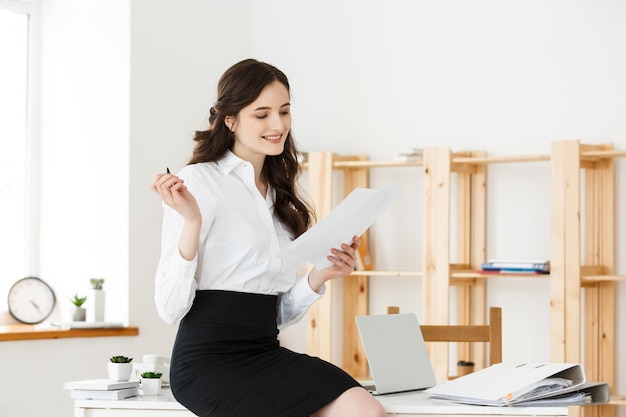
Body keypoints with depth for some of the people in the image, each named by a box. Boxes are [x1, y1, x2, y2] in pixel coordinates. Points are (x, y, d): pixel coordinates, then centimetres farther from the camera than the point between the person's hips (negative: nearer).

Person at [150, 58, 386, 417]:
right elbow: (171, 308, -12)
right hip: (210, 359, -7)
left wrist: (320, 277, 4)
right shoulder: (198, 181, -4)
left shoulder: (279, 195, 19)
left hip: (267, 351, 7)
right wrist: (192, 222, -22)